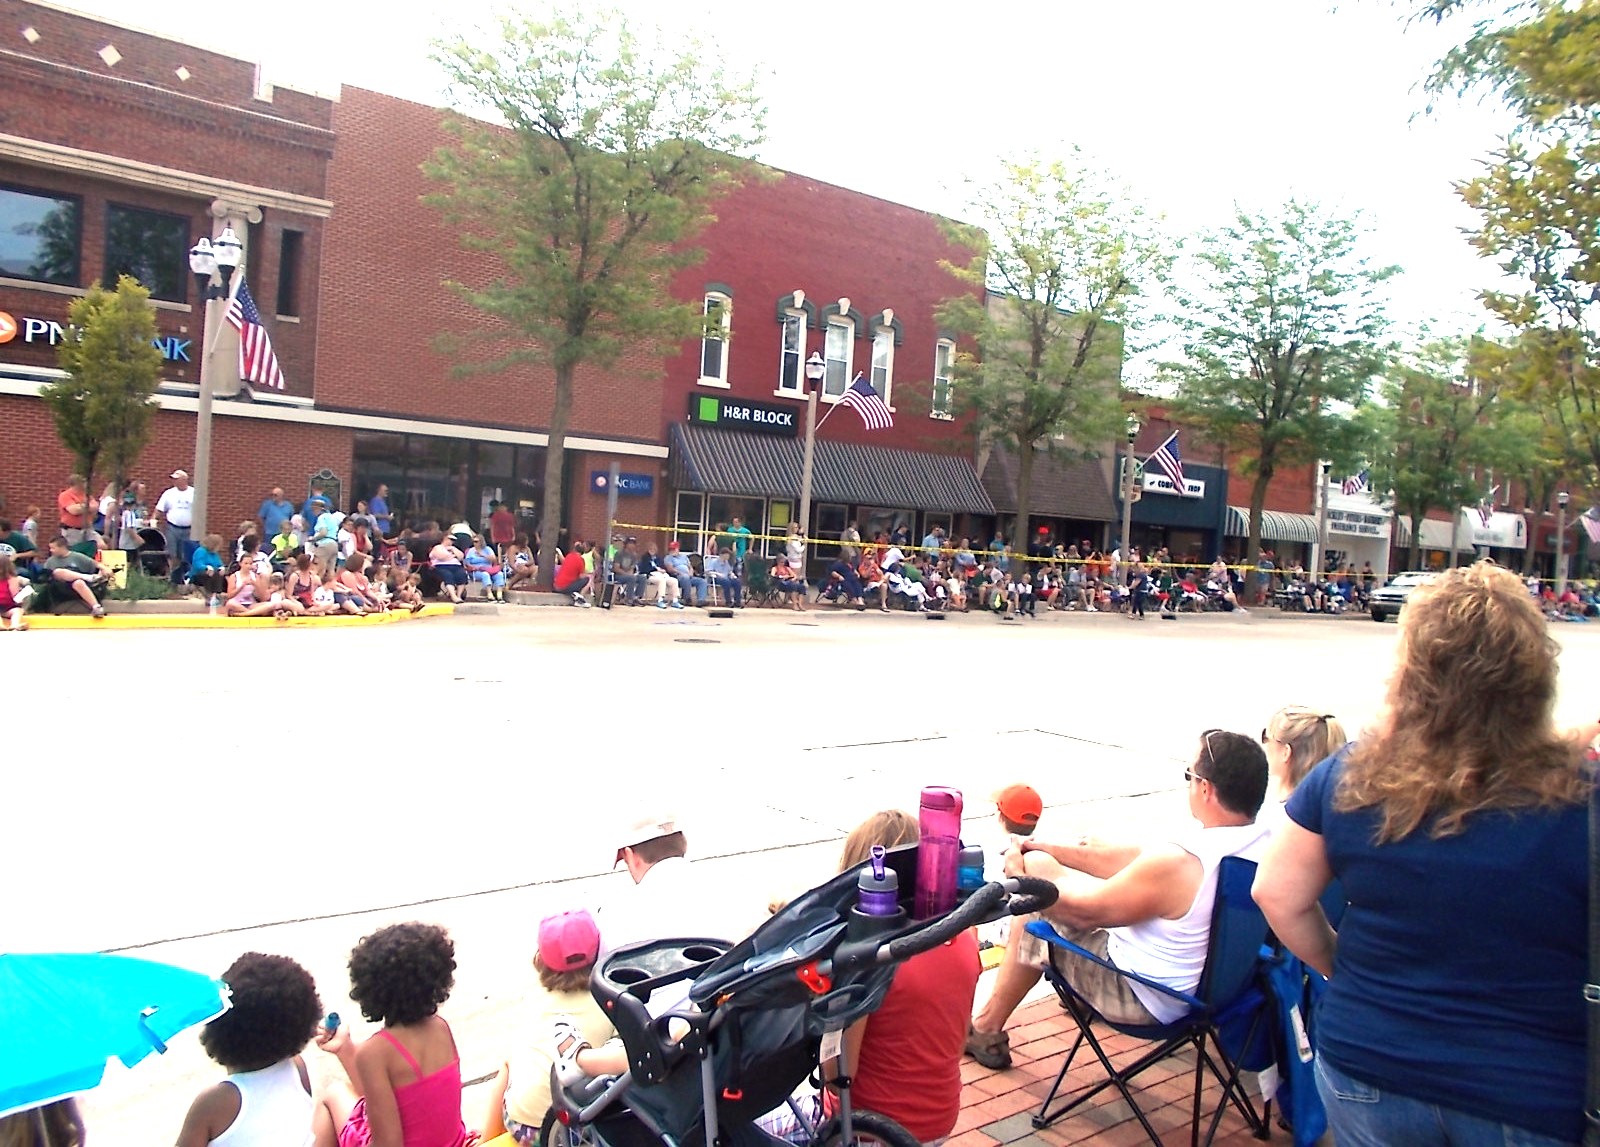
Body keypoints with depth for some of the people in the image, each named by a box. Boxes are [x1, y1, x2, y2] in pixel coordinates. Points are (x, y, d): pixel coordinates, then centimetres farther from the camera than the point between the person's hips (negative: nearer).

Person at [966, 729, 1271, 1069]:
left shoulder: (1178, 863, -35)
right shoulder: (1265, 843, -9)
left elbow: (1087, 910, -20)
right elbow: (1138, 859, -1)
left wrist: (1023, 881, -1)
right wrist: (1048, 849, 4)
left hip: (1146, 1002, -8)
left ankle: (987, 1029, 28)